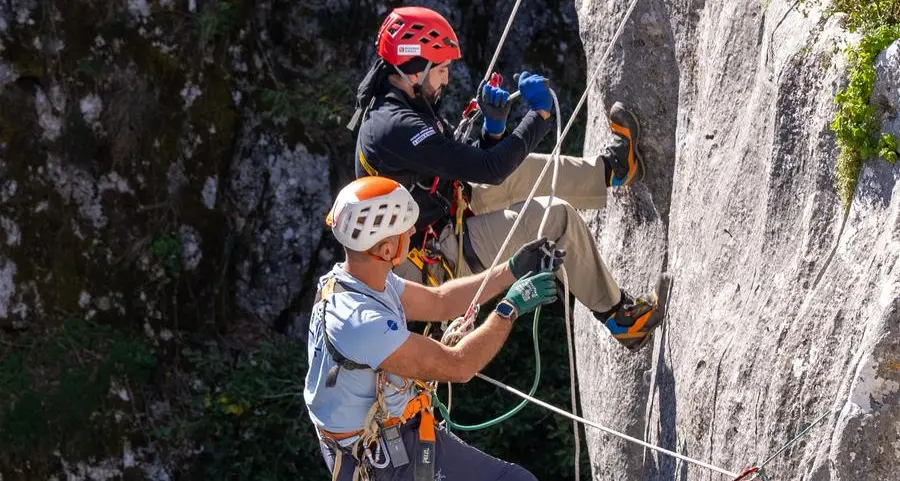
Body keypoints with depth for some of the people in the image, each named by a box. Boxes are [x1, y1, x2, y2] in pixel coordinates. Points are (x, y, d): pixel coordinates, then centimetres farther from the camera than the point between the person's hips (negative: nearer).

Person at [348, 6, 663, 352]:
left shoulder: (397, 107, 4)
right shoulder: (397, 128, -29)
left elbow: (471, 167, 11)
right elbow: (490, 170, -28)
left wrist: (494, 126, -7)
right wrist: (540, 114, -19)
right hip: (434, 259, -10)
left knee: (521, 170, 17)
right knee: (556, 216, -10)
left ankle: (610, 169, 37)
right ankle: (619, 316, 3)